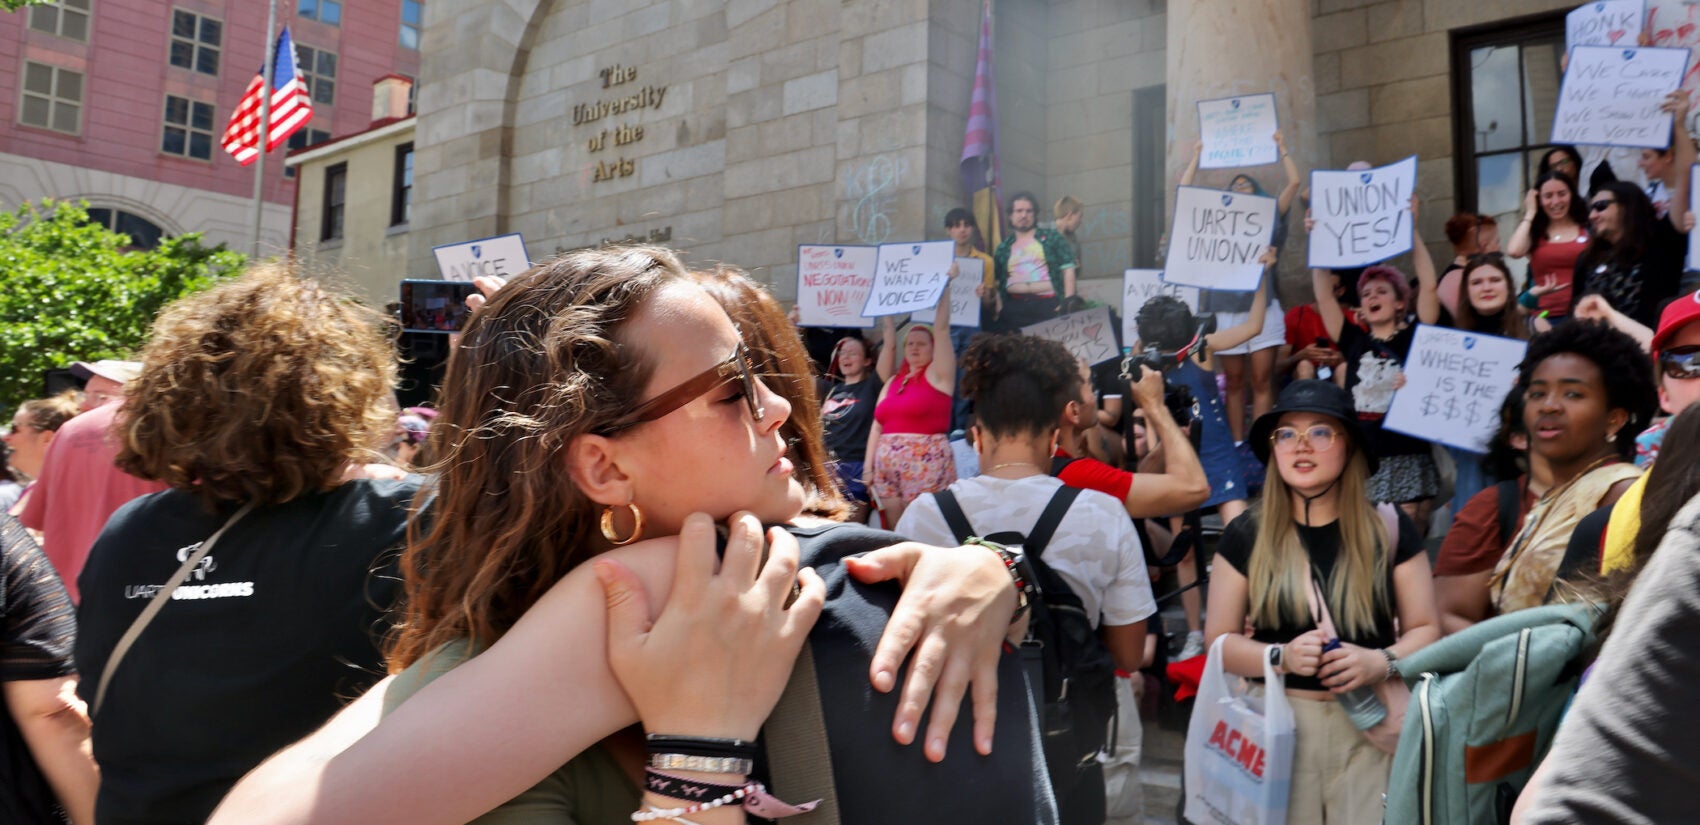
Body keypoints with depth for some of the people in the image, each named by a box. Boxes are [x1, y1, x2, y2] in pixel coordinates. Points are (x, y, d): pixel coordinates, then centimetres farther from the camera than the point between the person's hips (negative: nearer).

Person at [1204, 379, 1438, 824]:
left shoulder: (1390, 529, 1)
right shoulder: (1246, 535, 0)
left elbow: (1425, 629, 3)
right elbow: (1219, 640, 1)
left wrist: (1383, 661, -16)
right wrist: (1280, 656, -16)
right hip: (1277, 724, 0)